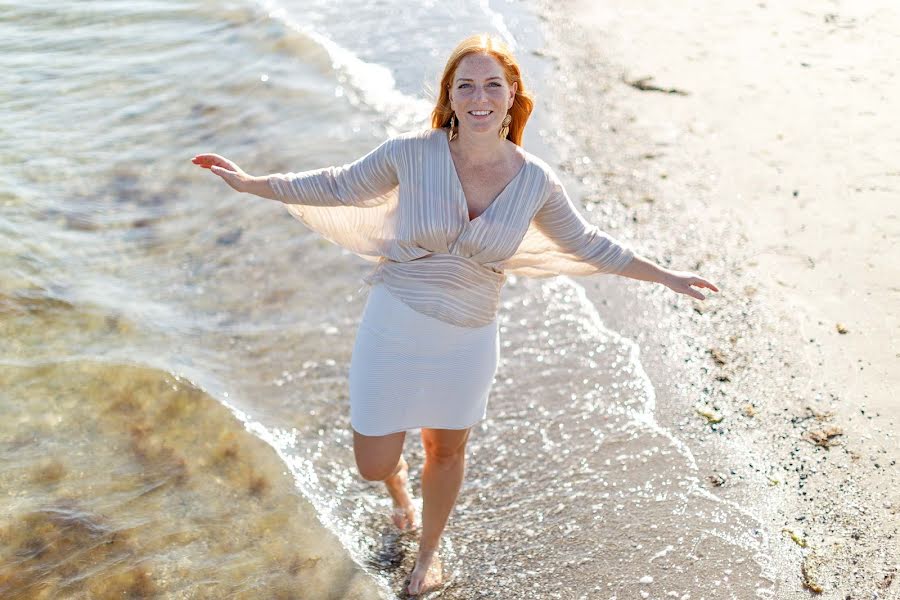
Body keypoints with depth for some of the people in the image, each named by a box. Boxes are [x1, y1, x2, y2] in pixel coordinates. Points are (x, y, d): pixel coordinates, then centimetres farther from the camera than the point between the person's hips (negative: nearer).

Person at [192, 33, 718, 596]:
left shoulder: (535, 181, -9)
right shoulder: (411, 152, -15)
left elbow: (586, 244, 6)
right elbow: (339, 187, 0)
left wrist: (665, 275, 10)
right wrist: (249, 182, 2)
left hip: (468, 339, 1)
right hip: (395, 326, -1)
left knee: (447, 450, 21)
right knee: (373, 464, 8)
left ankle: (429, 550, 52)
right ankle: (397, 474, 50)